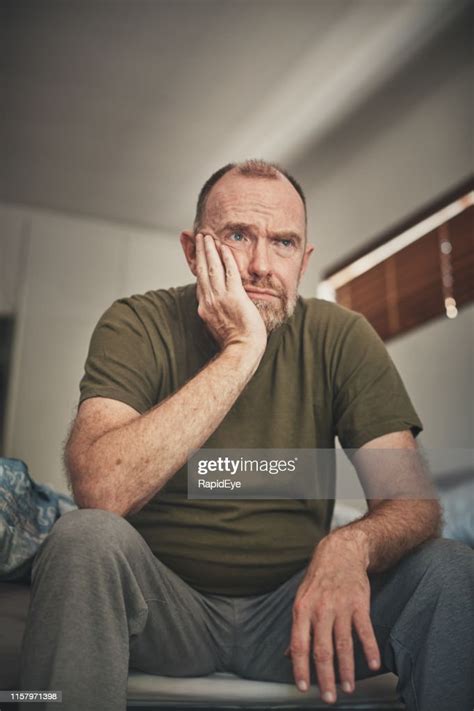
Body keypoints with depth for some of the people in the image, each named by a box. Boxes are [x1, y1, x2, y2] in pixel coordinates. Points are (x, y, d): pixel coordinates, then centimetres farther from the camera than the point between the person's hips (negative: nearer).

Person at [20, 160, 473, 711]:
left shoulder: (341, 338, -5)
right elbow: (100, 490, -28)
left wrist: (349, 544, -34)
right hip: (166, 606, -1)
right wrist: (240, 352, -27)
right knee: (87, 538, -31)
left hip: (295, 608, 2)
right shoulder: (137, 325, -11)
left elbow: (412, 499, -9)